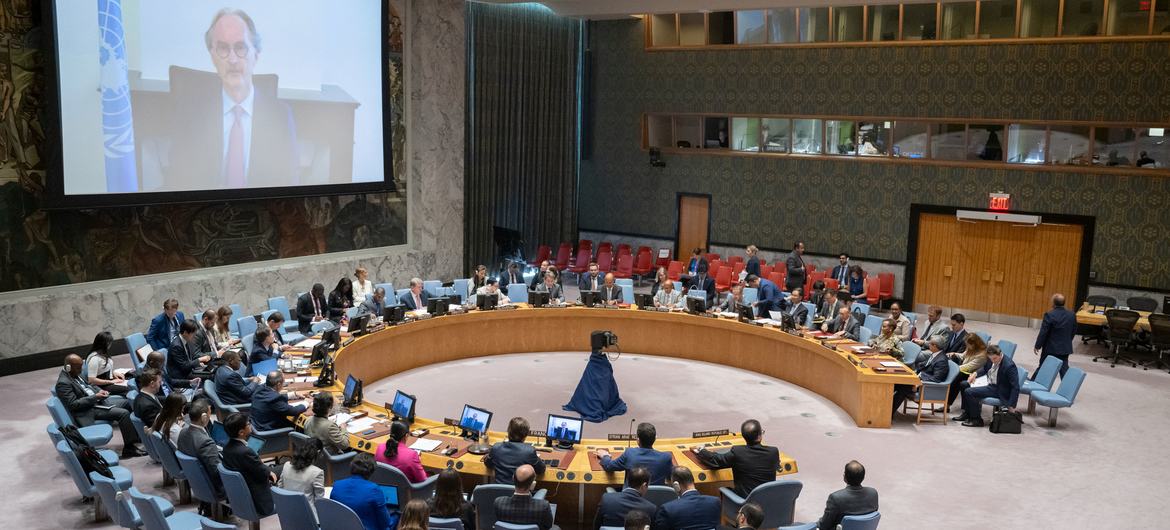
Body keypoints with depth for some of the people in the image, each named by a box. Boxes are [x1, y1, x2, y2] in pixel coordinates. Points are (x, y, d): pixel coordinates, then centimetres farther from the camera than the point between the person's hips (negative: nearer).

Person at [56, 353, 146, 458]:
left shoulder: (74, 374, 7)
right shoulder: (63, 383, -21)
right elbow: (73, 404, -24)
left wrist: (100, 391, 2)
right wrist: (95, 397, -23)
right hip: (89, 411, -10)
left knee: (127, 403, 13)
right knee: (123, 413, -22)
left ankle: (136, 435, 24)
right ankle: (129, 448, -16)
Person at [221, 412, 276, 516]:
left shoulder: (227, 447, -4)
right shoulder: (245, 452, -31)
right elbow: (264, 474, -18)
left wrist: (267, 471, -2)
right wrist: (270, 473, 2)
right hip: (258, 504, -8)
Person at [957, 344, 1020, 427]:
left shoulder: (1009, 366, -27)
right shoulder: (991, 358, -5)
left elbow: (1016, 387, -26)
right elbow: (985, 368, 18)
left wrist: (1012, 406, -27)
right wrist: (975, 374, -2)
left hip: (999, 390, -9)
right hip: (990, 384, 9)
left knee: (969, 392, -19)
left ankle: (977, 419, -5)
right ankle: (967, 413, 20)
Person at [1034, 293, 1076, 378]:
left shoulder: (1049, 315, -19)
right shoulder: (1072, 315, 0)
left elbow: (1043, 333, -16)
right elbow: (1074, 331, 10)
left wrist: (1037, 346, -6)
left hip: (1050, 348, -4)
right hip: (1065, 348, 4)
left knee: (1043, 368, 8)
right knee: (1064, 369, 6)